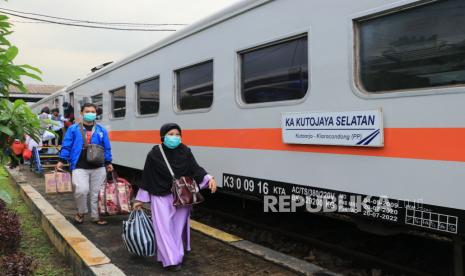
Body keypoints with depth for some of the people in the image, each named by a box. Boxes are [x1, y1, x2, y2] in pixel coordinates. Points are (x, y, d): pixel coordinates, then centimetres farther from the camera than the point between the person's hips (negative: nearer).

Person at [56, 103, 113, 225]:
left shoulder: (101, 130, 8)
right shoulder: (73, 129, 3)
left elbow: (107, 148, 12)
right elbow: (66, 146, 3)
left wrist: (108, 162, 9)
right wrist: (62, 160, -3)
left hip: (98, 168, 3)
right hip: (80, 167, -2)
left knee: (96, 192, 9)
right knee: (81, 190, -18)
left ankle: (96, 216, 25)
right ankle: (81, 212, 10)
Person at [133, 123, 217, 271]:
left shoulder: (185, 151, -5)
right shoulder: (154, 154, -10)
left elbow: (195, 169, -1)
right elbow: (147, 177, -4)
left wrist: (209, 178, -20)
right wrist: (140, 199, 2)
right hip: (161, 197, -2)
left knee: (179, 226, 12)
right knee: (164, 227, -3)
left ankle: (177, 254, 29)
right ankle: (171, 259, 6)